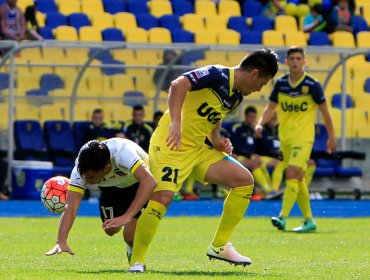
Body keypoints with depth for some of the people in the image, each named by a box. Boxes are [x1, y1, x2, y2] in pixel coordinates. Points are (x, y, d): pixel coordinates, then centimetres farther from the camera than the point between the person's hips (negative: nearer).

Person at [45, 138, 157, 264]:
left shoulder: (122, 153, -45)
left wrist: (128, 216, -64)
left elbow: (149, 181, -56)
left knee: (131, 236, -17)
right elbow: (70, 206, -35)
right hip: (112, 187, 4)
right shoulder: (81, 169, -32)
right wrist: (61, 242, -49)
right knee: (111, 230, -4)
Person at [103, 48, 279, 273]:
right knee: (162, 197, -24)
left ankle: (220, 246, 7)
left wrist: (217, 139, 7)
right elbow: (178, 85, -30)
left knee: (244, 180, 0)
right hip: (171, 145, -9)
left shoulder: (236, 97, 11)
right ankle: (137, 261, -11)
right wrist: (175, 123, -39)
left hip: (198, 150, 9)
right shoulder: (217, 75, -16)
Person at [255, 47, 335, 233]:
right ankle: (309, 220, 18)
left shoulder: (312, 84, -8)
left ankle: (283, 218, -26)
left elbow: (324, 111, 0)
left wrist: (331, 136, 3)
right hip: (285, 137, 5)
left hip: (304, 137, -5)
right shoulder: (281, 83, 3)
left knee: (292, 174, -19)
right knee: (298, 179, 10)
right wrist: (260, 123, -7)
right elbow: (271, 107, 11)